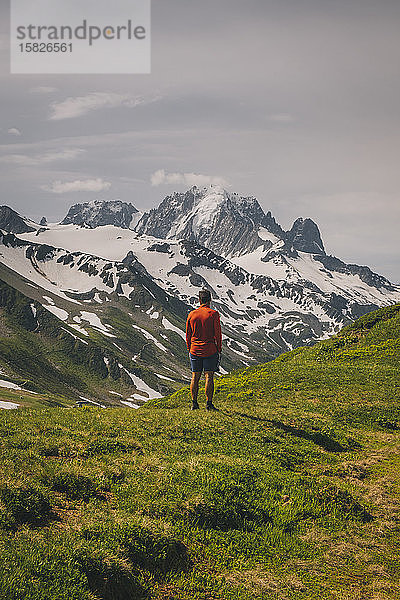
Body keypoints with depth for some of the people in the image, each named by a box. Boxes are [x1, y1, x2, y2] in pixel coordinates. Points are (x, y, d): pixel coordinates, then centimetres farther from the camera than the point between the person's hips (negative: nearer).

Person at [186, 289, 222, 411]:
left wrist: (189, 349, 16)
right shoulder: (213, 314, -8)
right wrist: (219, 349, 2)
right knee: (209, 376, -1)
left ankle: (194, 403, 9)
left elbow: (188, 335, 7)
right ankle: (209, 404, -2)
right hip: (210, 350, -3)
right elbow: (217, 333, -8)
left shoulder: (191, 314, 3)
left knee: (195, 377, 8)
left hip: (195, 350, 3)